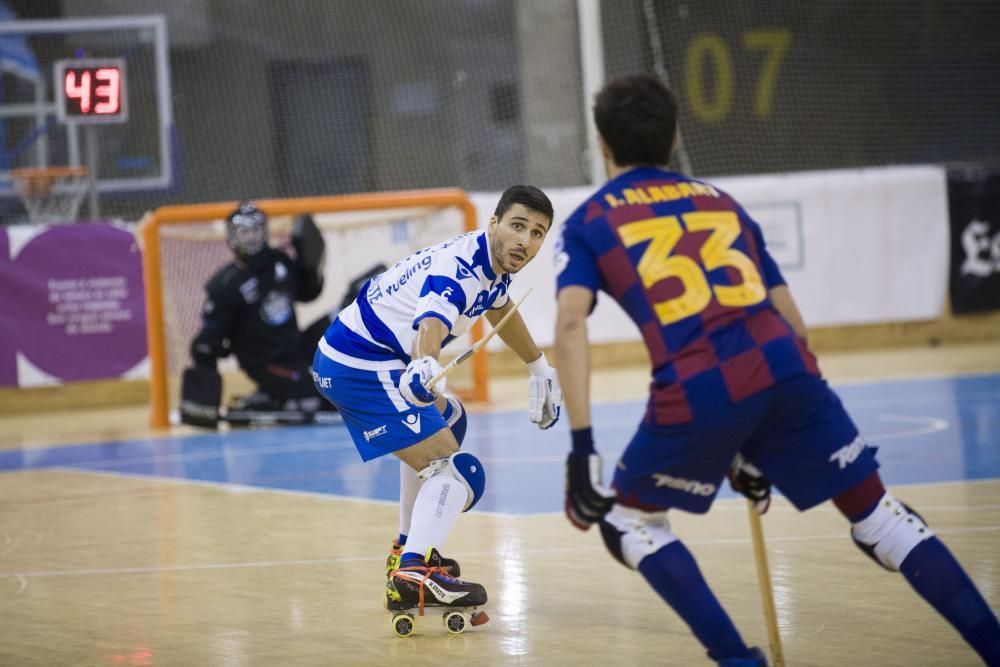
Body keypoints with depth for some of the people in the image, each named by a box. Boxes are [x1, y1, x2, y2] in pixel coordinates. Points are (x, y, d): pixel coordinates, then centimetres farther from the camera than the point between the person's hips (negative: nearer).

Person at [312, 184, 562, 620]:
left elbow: (500, 310, 31)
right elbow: (430, 326, -44)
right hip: (361, 367, -11)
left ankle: (410, 548, 42)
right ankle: (412, 575, -39)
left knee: (448, 420, 34)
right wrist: (424, 367, -65)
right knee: (455, 469, -21)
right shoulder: (458, 270, -23)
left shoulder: (494, 262, 7)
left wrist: (540, 369, 41)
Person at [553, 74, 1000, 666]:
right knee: (876, 513, 14)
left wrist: (581, 449, -5)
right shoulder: (722, 202, 29)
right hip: (784, 368, 3)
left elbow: (571, 324, -1)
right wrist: (769, 446, 34)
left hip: (696, 388, -3)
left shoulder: (588, 223, 18)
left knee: (628, 519, 20)